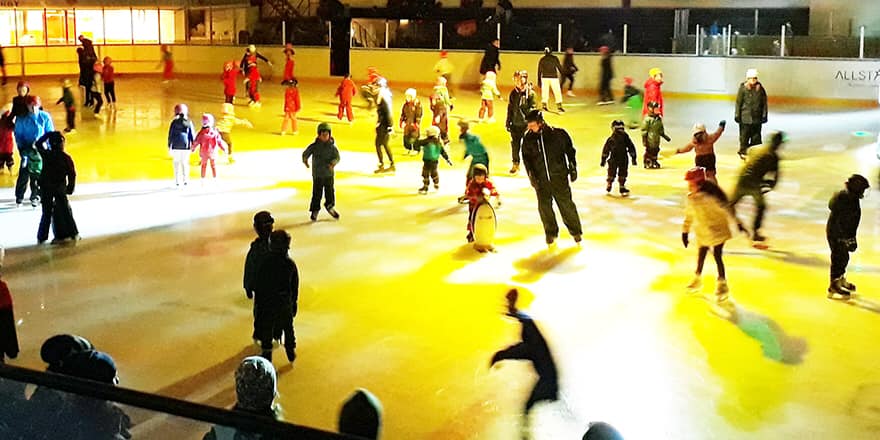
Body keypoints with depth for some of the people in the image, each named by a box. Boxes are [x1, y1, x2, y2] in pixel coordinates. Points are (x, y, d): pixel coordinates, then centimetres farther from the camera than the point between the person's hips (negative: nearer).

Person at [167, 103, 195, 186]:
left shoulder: (174, 122, -2)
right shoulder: (189, 122, 0)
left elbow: (170, 135, -2)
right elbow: (192, 135, 1)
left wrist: (169, 147, 3)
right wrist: (193, 145, 8)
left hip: (176, 146, -1)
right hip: (186, 145, 1)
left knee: (177, 163, 6)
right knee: (185, 162, 10)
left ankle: (177, 181, 3)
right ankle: (185, 179, 5)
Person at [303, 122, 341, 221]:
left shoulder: (332, 146, -4)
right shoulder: (314, 146, -8)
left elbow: (337, 156, -7)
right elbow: (305, 153, -4)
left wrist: (333, 163, -28)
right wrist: (305, 160, -26)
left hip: (329, 173, 2)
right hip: (317, 174, -2)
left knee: (330, 191, 13)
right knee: (317, 193, -1)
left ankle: (330, 207, 37)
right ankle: (314, 211, 14)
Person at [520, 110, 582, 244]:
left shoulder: (558, 134, -6)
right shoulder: (528, 138, 0)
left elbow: (570, 150, 5)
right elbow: (526, 158, 7)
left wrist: (573, 169, 4)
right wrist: (531, 175, -2)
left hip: (559, 176, -2)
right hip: (541, 180, 2)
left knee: (566, 204, 2)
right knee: (544, 207, 3)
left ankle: (575, 230, 19)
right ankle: (551, 233, 22)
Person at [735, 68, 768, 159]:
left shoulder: (760, 89, 0)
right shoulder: (743, 88, -4)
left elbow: (764, 103, 7)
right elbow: (738, 102, 0)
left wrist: (764, 115, 5)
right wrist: (737, 115, 0)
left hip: (757, 117, 2)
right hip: (745, 117, -2)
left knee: (756, 136, 4)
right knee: (744, 135, 3)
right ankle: (743, 151, 17)